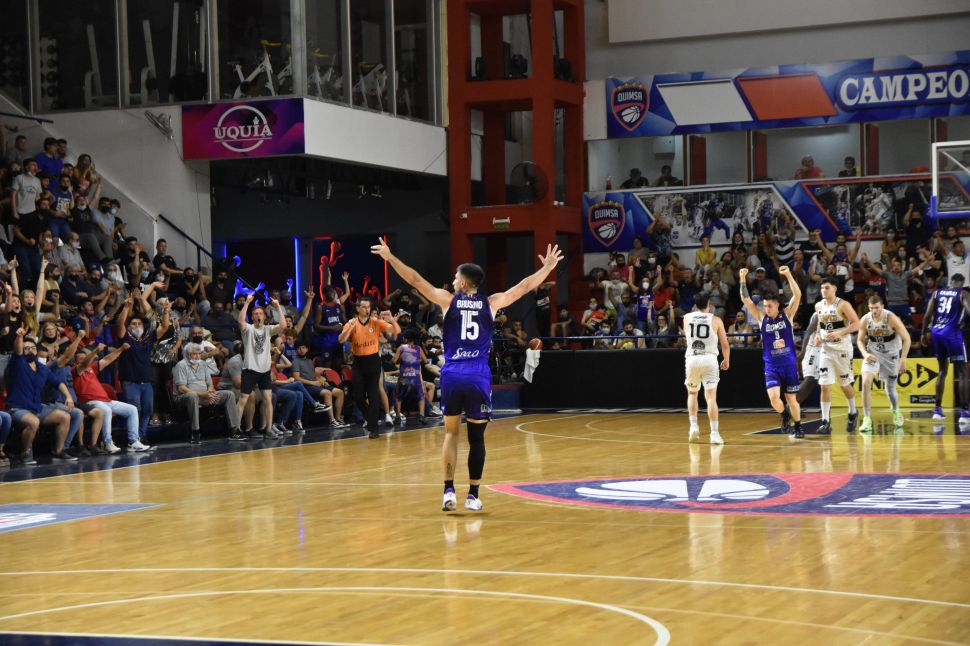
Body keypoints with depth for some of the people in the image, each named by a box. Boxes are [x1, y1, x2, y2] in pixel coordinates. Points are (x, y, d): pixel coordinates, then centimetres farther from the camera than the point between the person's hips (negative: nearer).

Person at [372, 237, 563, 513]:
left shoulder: (448, 300, 4)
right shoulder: (491, 303, 6)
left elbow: (415, 280, 7)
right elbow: (525, 287, 13)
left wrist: (389, 257, 15)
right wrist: (548, 267, 26)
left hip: (452, 376, 0)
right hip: (478, 378, 0)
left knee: (451, 433, 12)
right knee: (476, 437, 7)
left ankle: (449, 491, 2)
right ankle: (473, 495, 8)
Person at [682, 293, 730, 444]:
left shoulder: (687, 317, 9)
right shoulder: (716, 320, 3)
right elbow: (725, 345, 4)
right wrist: (726, 360, 22)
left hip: (692, 359, 2)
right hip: (709, 359, -2)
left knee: (692, 393, 23)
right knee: (711, 397, -4)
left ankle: (693, 426, 11)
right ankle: (714, 433, -12)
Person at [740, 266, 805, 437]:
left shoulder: (787, 314, -2)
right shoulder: (761, 318, 0)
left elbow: (797, 295, -14)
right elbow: (745, 300, -7)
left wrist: (788, 275, -25)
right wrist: (743, 280, -18)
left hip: (789, 365, -1)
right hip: (771, 366, 1)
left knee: (791, 399, 7)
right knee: (774, 398, -16)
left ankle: (798, 427, 27)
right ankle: (785, 415, 15)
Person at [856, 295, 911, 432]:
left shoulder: (891, 319, -22)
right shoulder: (865, 320, -13)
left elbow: (907, 339, -17)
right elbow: (860, 340, 1)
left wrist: (903, 360, -23)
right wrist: (865, 354, -18)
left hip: (890, 355, -1)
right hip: (872, 354, 1)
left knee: (890, 388, 11)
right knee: (866, 382, -20)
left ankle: (896, 411, 45)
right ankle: (867, 419, -15)